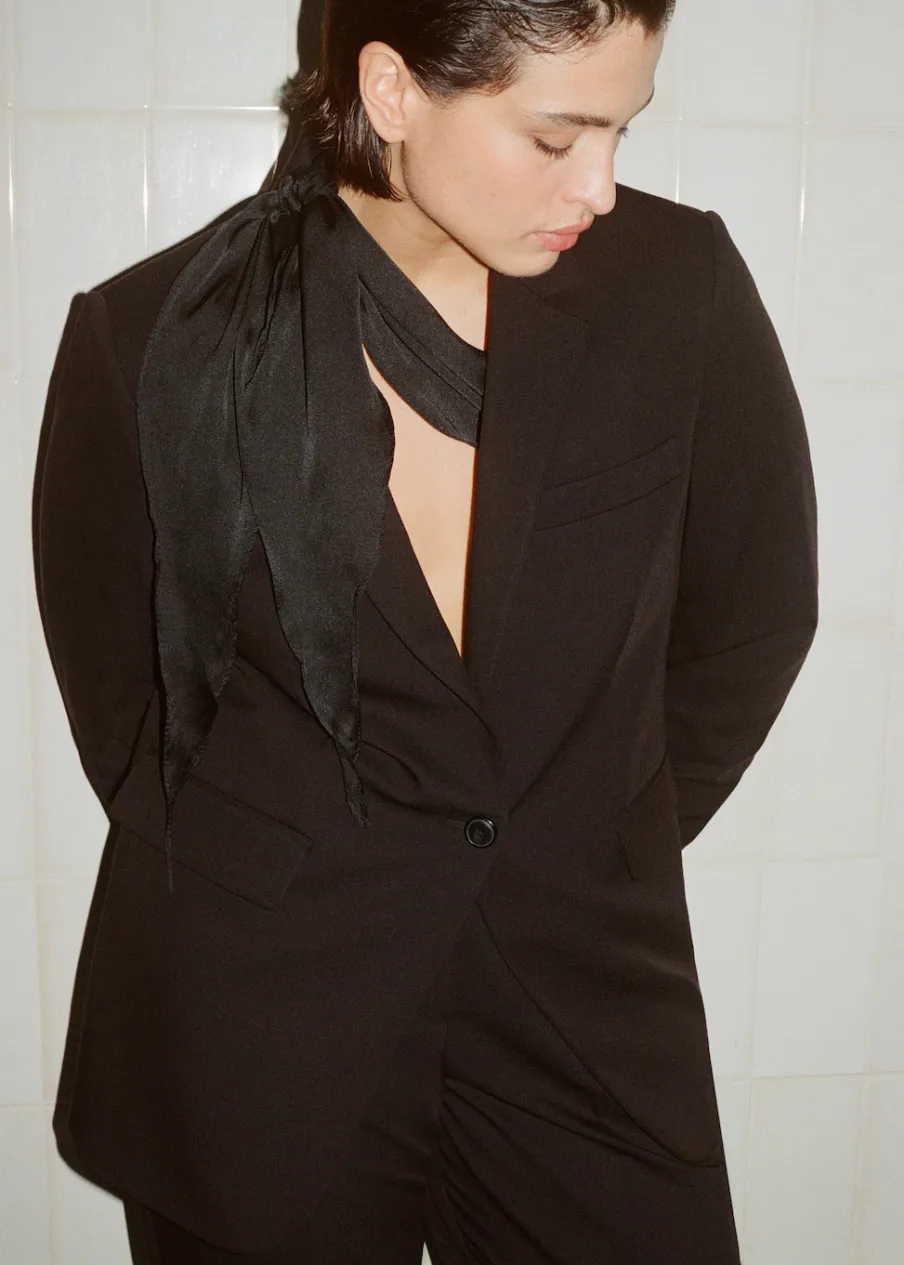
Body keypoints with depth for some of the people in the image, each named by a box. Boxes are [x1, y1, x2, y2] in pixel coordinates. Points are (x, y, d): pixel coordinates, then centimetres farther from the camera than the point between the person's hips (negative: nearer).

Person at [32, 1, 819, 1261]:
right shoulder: (158, 340, -11)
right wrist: (255, 874, 7)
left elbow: (753, 617, 5)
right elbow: (113, 683, 4)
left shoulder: (682, 287, -8)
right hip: (258, 1027, -1)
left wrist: (608, 847, 8)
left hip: (589, 1005, 2)